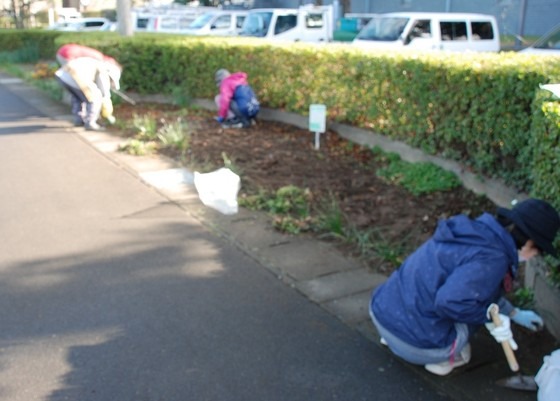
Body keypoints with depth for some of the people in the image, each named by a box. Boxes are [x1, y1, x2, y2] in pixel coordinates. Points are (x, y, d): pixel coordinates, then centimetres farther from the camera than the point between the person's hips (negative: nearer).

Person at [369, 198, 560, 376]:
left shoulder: (477, 231, 8)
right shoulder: (492, 259, -18)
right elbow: (451, 301, -31)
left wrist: (514, 313, 35)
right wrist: (490, 317, -13)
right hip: (413, 343, -7)